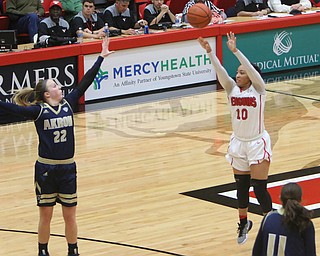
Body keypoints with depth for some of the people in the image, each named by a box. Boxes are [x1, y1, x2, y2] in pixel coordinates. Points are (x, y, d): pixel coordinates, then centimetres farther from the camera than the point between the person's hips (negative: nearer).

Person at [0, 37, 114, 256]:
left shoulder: (68, 104, 2)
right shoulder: (38, 111, -8)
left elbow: (85, 83, 4)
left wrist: (101, 57, 4)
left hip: (67, 168, 3)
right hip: (46, 168, -3)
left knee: (70, 215, 11)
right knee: (46, 216, 8)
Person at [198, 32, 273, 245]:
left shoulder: (258, 89, -11)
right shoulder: (232, 88, -1)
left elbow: (252, 70, -28)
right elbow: (220, 71, -15)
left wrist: (235, 51, -38)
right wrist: (209, 52, -30)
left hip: (258, 143, -5)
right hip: (238, 143, 5)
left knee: (259, 188, -4)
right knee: (241, 186, 13)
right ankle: (244, 223, 33)